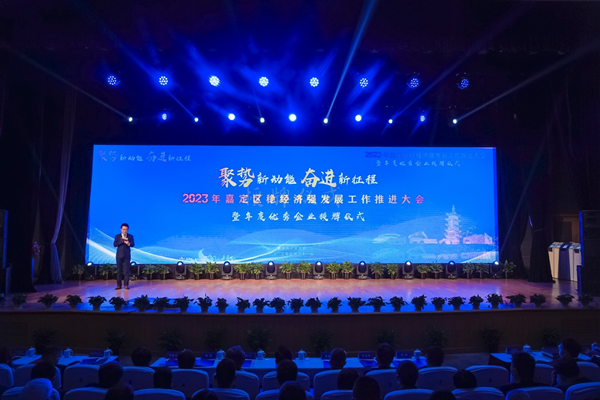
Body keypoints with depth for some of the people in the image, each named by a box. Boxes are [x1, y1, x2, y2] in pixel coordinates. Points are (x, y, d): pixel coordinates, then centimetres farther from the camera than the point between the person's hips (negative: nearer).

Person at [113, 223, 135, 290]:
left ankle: (126, 285, 0)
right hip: (119, 255, 1)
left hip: (127, 255, -1)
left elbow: (133, 244, -3)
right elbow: (115, 245, -4)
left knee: (126, 270, -4)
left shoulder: (130, 236, 6)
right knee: (119, 270, 2)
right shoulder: (117, 236, 7)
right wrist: (121, 241, -21)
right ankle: (119, 285, 7)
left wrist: (129, 243, -26)